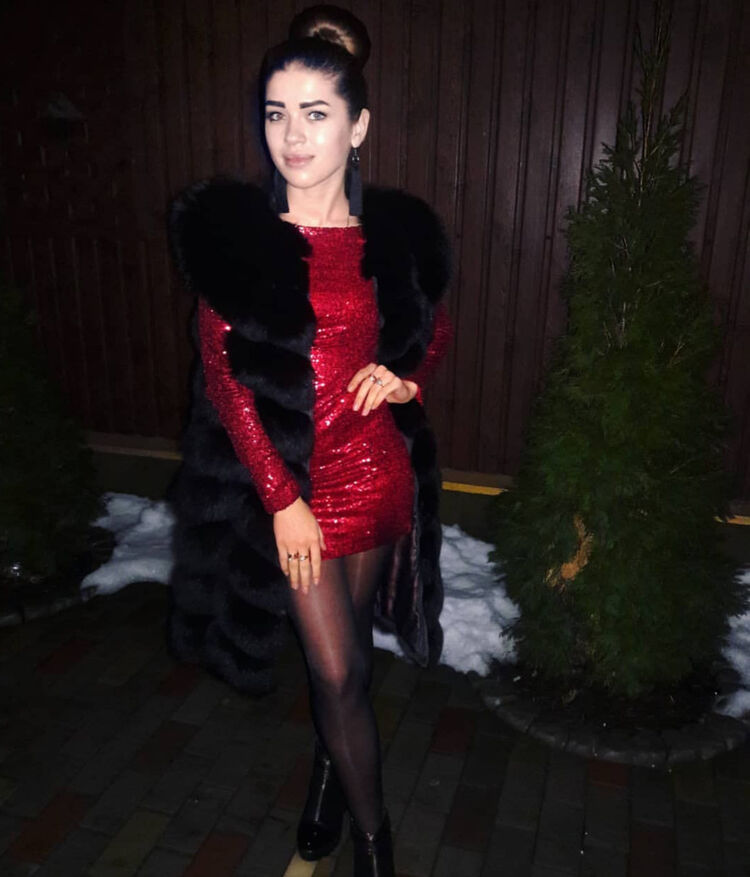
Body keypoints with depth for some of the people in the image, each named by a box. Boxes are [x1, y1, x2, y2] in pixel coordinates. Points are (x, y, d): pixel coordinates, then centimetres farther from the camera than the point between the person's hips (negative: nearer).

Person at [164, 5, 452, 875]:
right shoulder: (235, 233, -8)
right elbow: (222, 373, -9)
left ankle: (330, 773, 47)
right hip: (291, 479, -2)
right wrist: (282, 498, -13)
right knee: (339, 669, 4)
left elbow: (435, 327, 16)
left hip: (379, 468, 3)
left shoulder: (394, 232, -1)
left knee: (344, 646, 19)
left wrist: (405, 375, -7)